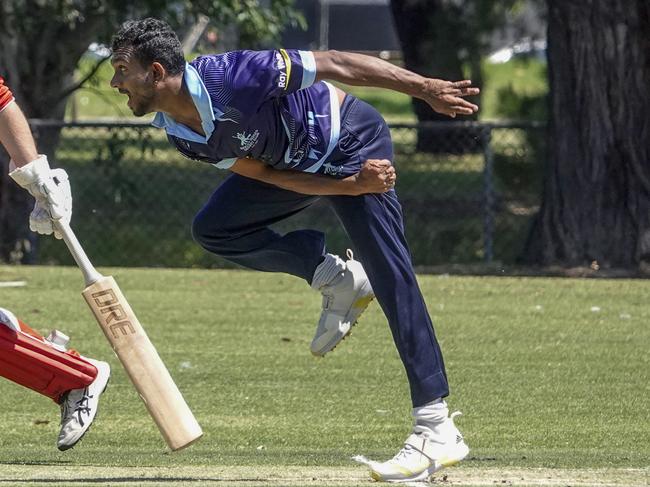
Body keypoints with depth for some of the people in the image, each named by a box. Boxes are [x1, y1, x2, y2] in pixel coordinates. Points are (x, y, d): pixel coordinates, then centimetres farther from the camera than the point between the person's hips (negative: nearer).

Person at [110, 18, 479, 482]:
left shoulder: (230, 78, -32)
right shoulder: (180, 132, -9)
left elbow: (332, 64, -29)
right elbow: (266, 176, -9)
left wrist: (427, 89, -33)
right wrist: (352, 187, -22)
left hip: (352, 141, -8)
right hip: (299, 166, 8)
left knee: (389, 275, -17)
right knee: (214, 228, 5)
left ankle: (437, 429, -21)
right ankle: (338, 280, 9)